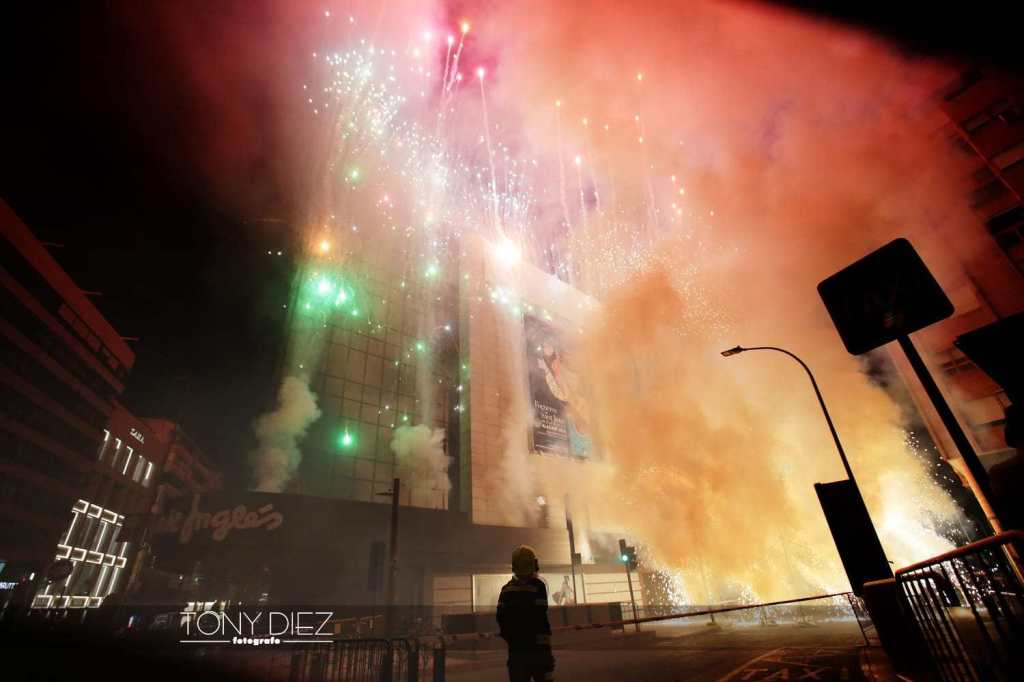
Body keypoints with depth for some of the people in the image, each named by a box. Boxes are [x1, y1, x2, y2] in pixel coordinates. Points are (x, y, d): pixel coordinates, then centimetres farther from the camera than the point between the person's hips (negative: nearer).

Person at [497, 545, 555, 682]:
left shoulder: (506, 589, 6)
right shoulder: (537, 586, -10)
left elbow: (501, 618, 7)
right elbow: (541, 620, -14)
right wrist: (546, 647, -9)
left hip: (515, 649, 5)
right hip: (536, 647, -4)